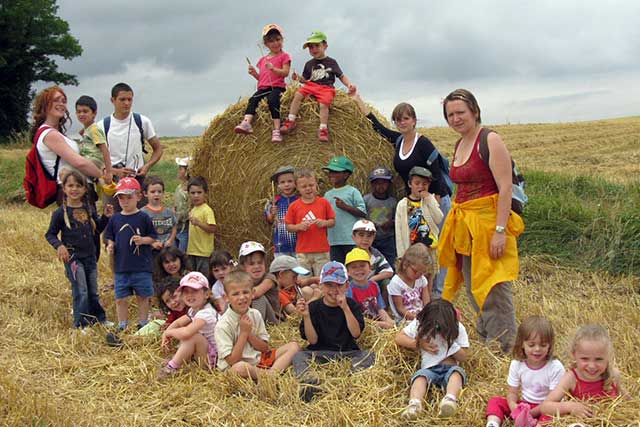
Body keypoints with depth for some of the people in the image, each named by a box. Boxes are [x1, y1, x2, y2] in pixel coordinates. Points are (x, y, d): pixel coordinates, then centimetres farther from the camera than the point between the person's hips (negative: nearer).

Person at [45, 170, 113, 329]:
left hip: (90, 255, 5)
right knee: (80, 291, -5)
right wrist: (59, 246, -22)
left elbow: (97, 229, 15)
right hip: (72, 256, -5)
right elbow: (50, 234, -4)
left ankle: (100, 318, 29)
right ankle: (81, 324, 5)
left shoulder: (89, 209, 4)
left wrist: (106, 217, -1)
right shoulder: (60, 213, -10)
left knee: (93, 291, 16)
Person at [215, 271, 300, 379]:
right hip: (233, 366, -6)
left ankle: (272, 372, -26)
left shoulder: (255, 314, 2)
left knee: (293, 346, -3)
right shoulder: (223, 325, -15)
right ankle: (273, 374, -17)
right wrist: (244, 333, -18)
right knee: (239, 368, -43)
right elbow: (232, 361, -18)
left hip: (259, 359, 7)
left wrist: (249, 333, -13)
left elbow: (265, 348, 4)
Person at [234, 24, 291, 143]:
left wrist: (273, 68, -22)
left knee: (272, 100, -34)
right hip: (263, 87, 6)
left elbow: (285, 72, -7)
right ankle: (246, 123, -40)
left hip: (277, 86, -6)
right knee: (253, 99, -22)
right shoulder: (262, 60, 26)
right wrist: (254, 73, 5)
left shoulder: (284, 56, 7)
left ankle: (276, 130, -40)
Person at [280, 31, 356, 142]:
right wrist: (298, 78, -1)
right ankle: (291, 121, -23)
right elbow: (305, 79, 22)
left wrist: (349, 85, -7)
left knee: (323, 104, -30)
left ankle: (323, 129, -29)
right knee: (298, 95, -23)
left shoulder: (331, 62, 9)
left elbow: (342, 76, 11)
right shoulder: (309, 64, 18)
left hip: (326, 88, -3)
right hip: (311, 85, 3)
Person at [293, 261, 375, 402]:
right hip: (321, 353, -1)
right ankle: (309, 383, -53)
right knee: (298, 356, -26)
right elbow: (312, 340, -4)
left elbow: (356, 333, -8)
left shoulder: (351, 305, 5)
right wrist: (306, 316, -17)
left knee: (370, 355, -24)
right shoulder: (314, 307, 2)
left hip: (348, 352, 1)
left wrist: (345, 308, -16)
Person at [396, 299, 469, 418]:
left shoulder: (457, 328, 4)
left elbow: (463, 357, 4)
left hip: (450, 369, 0)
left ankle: (450, 400, -63)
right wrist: (420, 344, -7)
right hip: (429, 369, 0)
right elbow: (399, 338, 5)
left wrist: (449, 342, -12)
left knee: (457, 371, -35)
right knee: (420, 376, -33)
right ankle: (414, 404, -61)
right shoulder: (419, 323, 4)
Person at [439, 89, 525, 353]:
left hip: (489, 222, -8)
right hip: (464, 226, 8)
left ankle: (505, 350, 2)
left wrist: (500, 230, -21)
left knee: (494, 291, -7)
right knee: (474, 290, 14)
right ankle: (485, 344, 26)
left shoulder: (490, 140, -10)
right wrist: (455, 226, 16)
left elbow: (505, 188, -16)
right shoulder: (459, 145, 14)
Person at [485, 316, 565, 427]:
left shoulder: (556, 368, -15)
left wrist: (531, 413, -28)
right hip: (524, 405, 5)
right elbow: (512, 393, 1)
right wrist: (514, 408, -24)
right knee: (495, 401, -13)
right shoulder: (517, 364, -4)